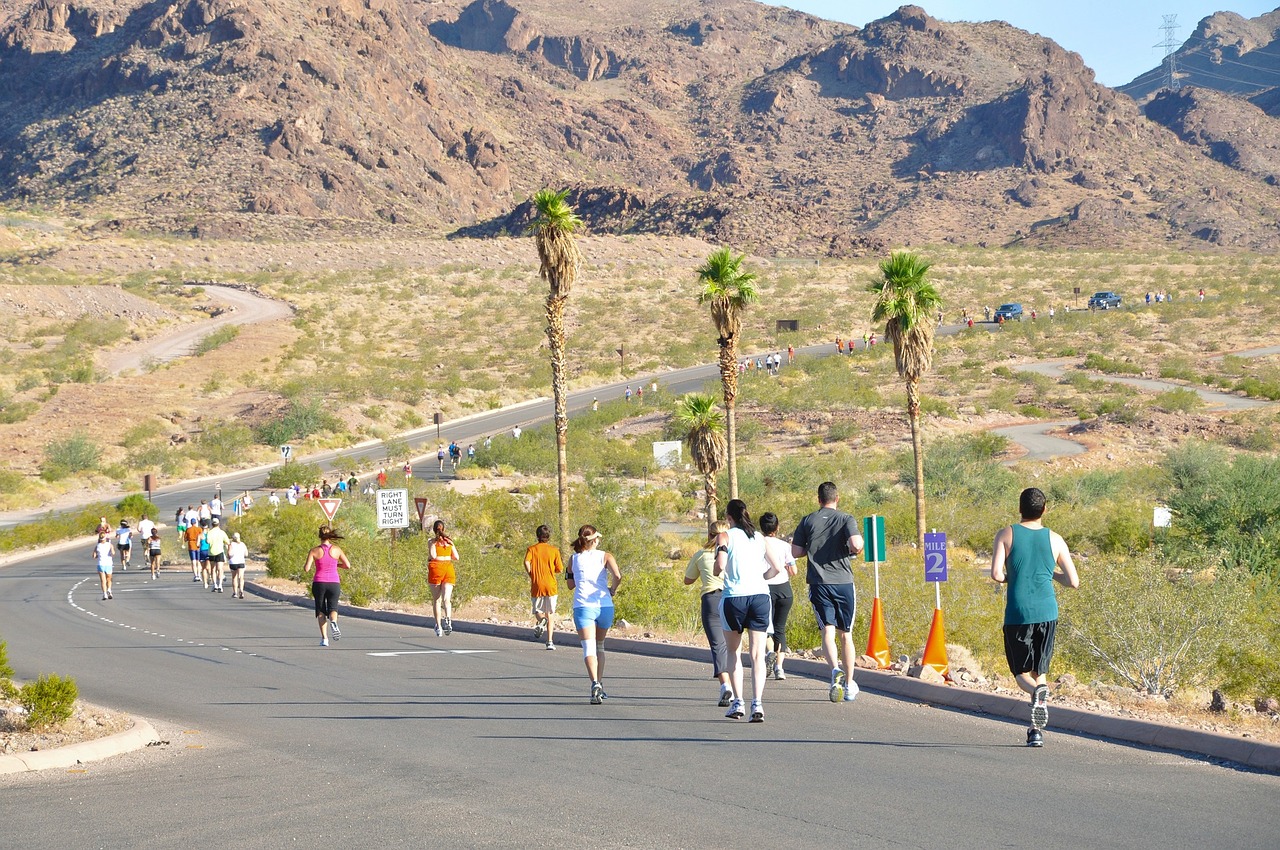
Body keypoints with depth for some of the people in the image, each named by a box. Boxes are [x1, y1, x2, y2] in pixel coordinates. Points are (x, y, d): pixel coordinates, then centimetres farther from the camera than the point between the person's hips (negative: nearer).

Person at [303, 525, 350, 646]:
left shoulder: (314, 551, -5)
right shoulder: (336, 550, -1)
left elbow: (306, 569, -9)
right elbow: (348, 566, 4)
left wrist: (305, 567, 14)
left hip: (319, 583, -1)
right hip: (334, 583, 1)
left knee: (321, 611, 11)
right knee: (333, 608, 9)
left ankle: (324, 638, -1)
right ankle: (333, 622, -27)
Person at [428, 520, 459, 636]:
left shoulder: (433, 541, -1)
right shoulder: (449, 541, 10)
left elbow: (433, 556, -14)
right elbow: (456, 558, 9)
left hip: (436, 569, -2)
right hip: (449, 570, 2)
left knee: (436, 600, 8)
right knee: (446, 599, -8)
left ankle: (438, 627, 6)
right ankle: (448, 619, -36)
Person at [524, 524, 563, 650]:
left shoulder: (531, 549, 2)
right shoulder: (554, 550, 3)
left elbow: (527, 562, -16)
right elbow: (560, 570, 3)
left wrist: (531, 575, -2)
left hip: (536, 586, 0)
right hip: (551, 586, 0)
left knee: (538, 611, 16)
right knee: (550, 614, 7)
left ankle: (540, 621, -19)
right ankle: (550, 641, -2)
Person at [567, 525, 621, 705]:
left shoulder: (574, 559, 9)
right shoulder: (605, 556, 4)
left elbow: (570, 584, 18)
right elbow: (617, 576, -13)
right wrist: (613, 590, 4)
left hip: (583, 606, -1)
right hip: (605, 606, 1)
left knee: (589, 648, -11)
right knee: (600, 646, 21)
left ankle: (595, 683, -33)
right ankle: (600, 686, 21)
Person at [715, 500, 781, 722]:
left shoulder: (724, 537, 1)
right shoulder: (760, 538, 12)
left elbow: (720, 567, -12)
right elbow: (775, 568, 9)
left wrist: (716, 568, 10)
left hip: (734, 597, -2)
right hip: (760, 596, 2)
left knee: (734, 653, 14)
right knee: (757, 654, 0)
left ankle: (737, 702, 9)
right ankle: (757, 703, -14)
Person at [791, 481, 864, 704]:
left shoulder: (808, 521, 5)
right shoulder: (846, 519, -1)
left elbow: (795, 552, 4)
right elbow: (856, 544, -17)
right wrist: (856, 548, 6)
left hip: (818, 583, 0)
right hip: (844, 582, 0)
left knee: (828, 630, -4)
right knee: (846, 634, 9)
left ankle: (835, 669, -32)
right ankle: (849, 685, 12)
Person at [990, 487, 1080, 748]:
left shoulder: (1006, 535, 1)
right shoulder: (1055, 540, 6)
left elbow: (996, 574, -10)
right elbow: (1073, 581, 6)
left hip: (1017, 614, -2)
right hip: (1047, 613, 2)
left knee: (1021, 672, 8)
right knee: (1040, 670, 15)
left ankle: (1037, 692, -27)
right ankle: (1037, 729, 8)